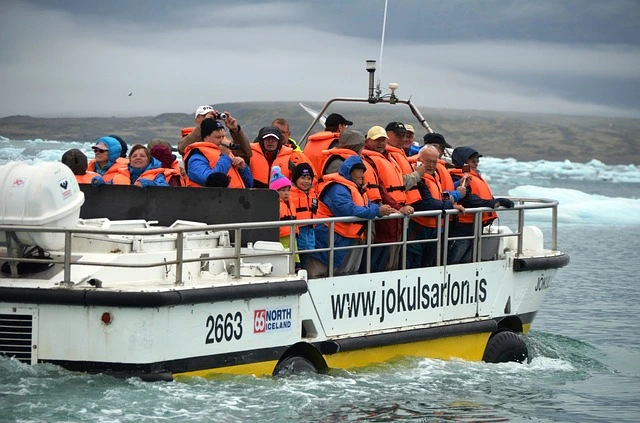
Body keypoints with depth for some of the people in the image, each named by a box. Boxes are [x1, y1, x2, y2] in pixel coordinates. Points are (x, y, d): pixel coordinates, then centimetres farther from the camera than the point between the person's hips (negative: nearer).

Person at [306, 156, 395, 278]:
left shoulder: (356, 188, 18)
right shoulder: (338, 189, -17)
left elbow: (368, 206, 13)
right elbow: (349, 210, -29)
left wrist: (381, 208, -10)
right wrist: (377, 211, -27)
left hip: (351, 241, 11)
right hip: (333, 240, -11)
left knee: (348, 273, 12)